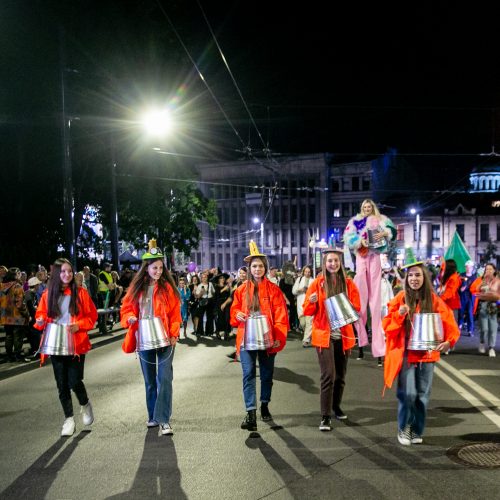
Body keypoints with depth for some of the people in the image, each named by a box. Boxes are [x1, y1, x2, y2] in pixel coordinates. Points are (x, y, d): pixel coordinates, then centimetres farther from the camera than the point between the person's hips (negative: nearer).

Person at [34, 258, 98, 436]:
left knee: (74, 382, -9)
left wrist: (79, 325, -16)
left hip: (76, 344, -2)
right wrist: (41, 321, -11)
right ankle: (69, 418, 22)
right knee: (62, 384, 7)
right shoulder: (48, 294, 4)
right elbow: (40, 314, 12)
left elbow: (92, 315, 0)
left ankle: (85, 404, 23)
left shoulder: (80, 292, -2)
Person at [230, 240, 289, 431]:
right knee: (248, 374, -8)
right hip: (247, 338, 0)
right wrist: (238, 315, -11)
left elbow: (280, 314, -3)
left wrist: (279, 337, -11)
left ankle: (264, 405, 32)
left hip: (267, 338, 0)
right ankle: (251, 413, -9)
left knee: (267, 373, 12)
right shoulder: (242, 289, 5)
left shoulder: (273, 289, 0)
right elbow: (234, 310, 13)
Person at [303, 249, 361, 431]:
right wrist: (312, 301, -21)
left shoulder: (348, 283, 4)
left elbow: (357, 307, 5)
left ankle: (336, 406, 34)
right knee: (328, 375, -10)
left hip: (344, 335, 3)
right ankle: (325, 417, -3)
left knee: (340, 375, 14)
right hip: (324, 335, -3)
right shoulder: (317, 283, -1)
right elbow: (307, 311, 0)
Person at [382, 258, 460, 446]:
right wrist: (399, 314, -21)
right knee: (408, 393, -9)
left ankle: (416, 431, 24)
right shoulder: (400, 299, -3)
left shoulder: (433, 300, 1)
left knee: (422, 395, 8)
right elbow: (386, 326, -3)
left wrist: (449, 340, -17)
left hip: (427, 354, 2)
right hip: (406, 354, -2)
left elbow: (448, 322, 0)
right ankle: (403, 428, 12)